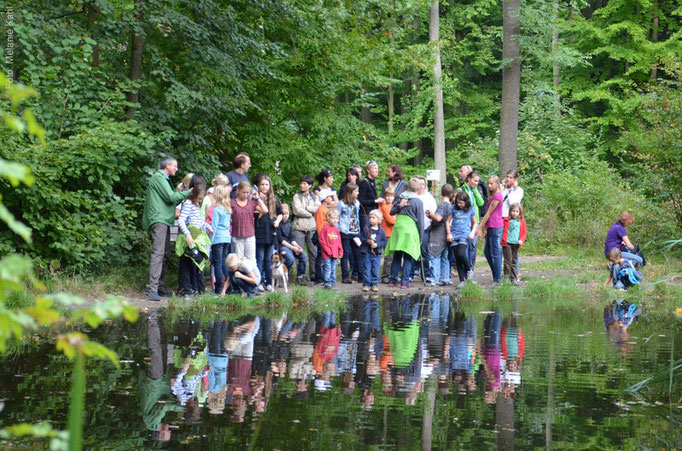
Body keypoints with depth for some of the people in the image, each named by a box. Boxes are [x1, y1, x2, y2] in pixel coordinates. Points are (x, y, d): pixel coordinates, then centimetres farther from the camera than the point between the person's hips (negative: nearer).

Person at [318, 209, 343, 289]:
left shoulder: (336, 229, 11)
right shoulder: (325, 228, -7)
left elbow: (339, 241, 18)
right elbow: (321, 240, -9)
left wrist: (340, 251, 10)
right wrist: (327, 250, -13)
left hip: (335, 253, 6)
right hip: (327, 254, -6)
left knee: (333, 269, 11)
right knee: (328, 269, -8)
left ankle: (333, 282, 18)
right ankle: (327, 283, -5)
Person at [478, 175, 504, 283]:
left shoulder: (497, 196, -13)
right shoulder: (493, 196, 17)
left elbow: (488, 214, -12)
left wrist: (480, 228, -10)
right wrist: (483, 228, 16)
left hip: (495, 228, -10)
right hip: (491, 228, 10)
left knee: (495, 253, -5)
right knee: (487, 251, 13)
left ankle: (497, 279, -1)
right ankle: (496, 275, 19)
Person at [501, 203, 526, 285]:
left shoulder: (522, 222, 9)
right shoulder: (506, 220, 2)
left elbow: (524, 233, 11)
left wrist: (521, 240, -6)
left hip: (516, 244, 3)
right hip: (507, 243, -3)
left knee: (514, 261, 9)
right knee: (508, 260, -6)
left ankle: (514, 278, 14)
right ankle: (506, 277, -3)